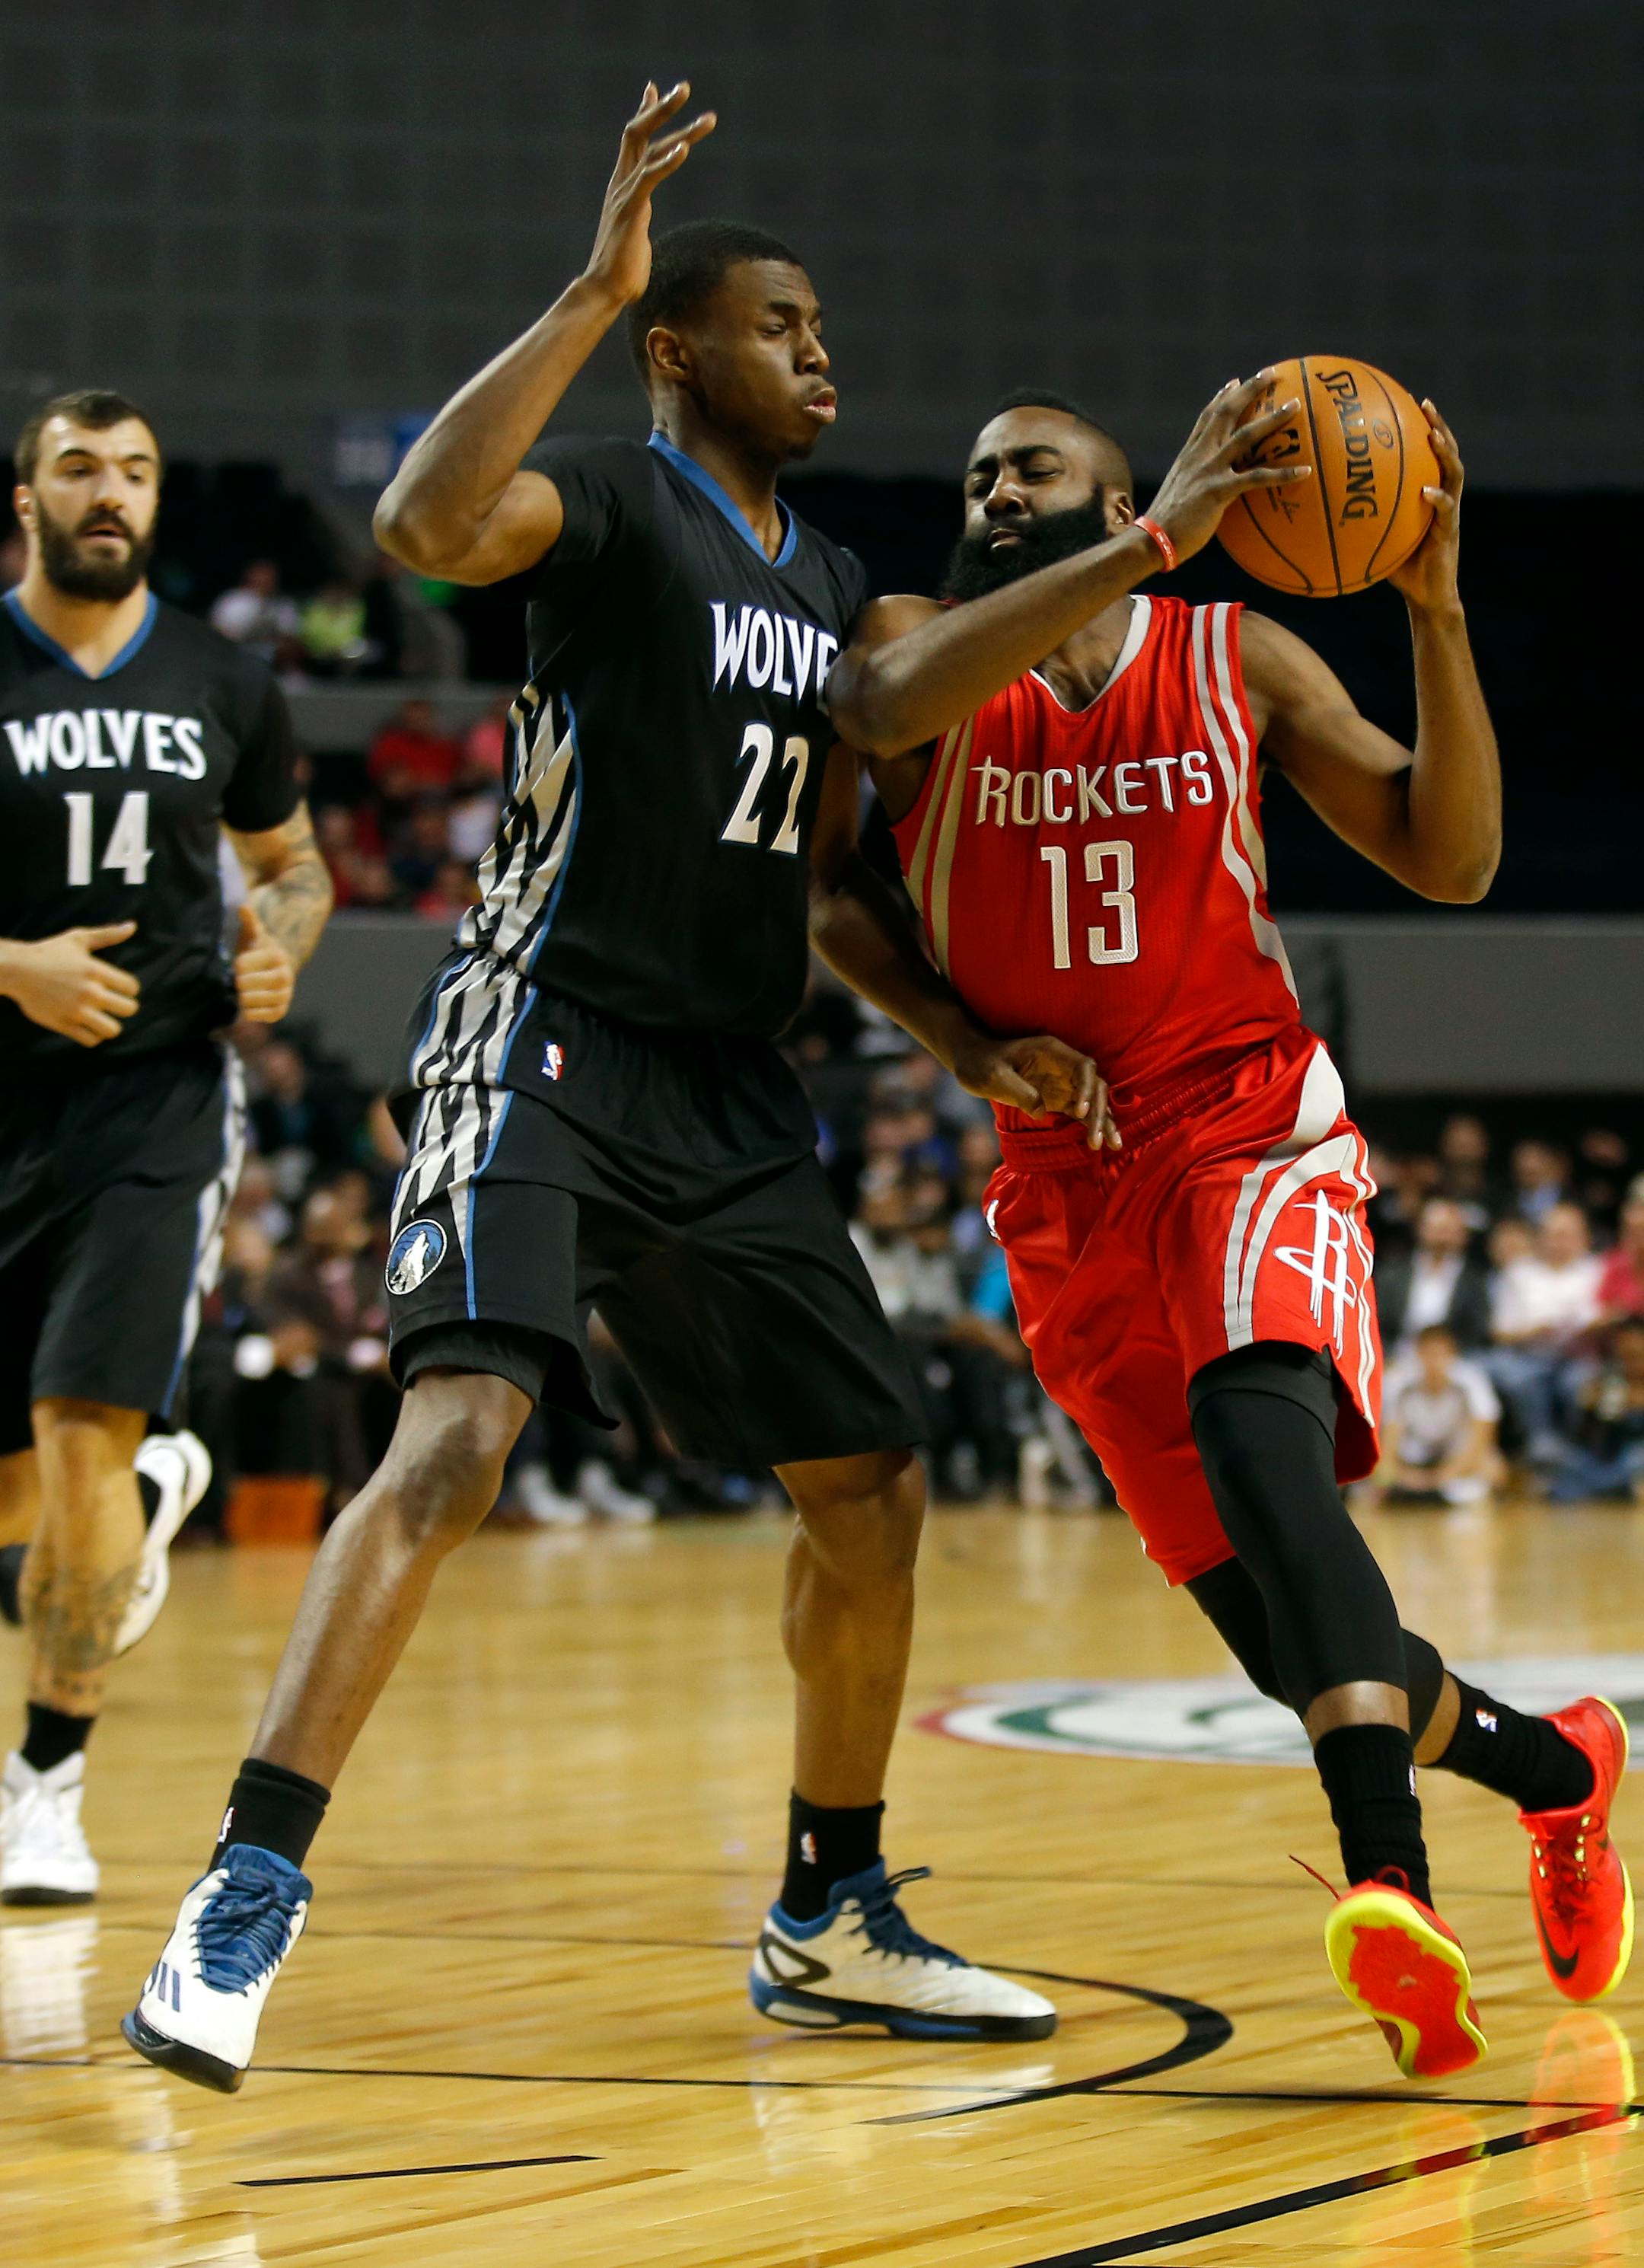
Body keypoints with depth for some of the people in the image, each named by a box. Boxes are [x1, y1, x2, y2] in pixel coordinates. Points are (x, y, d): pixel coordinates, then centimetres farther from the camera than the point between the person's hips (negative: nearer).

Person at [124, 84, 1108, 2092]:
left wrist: (970, 1042, 9)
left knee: (869, 1485, 8)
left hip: (728, 1088, 8)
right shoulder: (611, 502, -7)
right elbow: (424, 524, -31)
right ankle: (243, 1901, -25)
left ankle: (832, 1928, 23)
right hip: (547, 1040, -8)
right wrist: (594, 291, -31)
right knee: (461, 1426, -25)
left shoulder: (831, 587, 17)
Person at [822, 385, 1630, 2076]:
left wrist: (1435, 608, -12)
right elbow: (893, 704, -24)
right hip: (1065, 1188, 3)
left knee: (1257, 1429, -35)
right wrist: (1157, 541, -30)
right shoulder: (919, 646, 3)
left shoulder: (1239, 662, 5)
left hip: (1249, 1129, -3)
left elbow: (1451, 858, -1)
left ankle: (1391, 1886, -49)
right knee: (1283, 1631, 3)